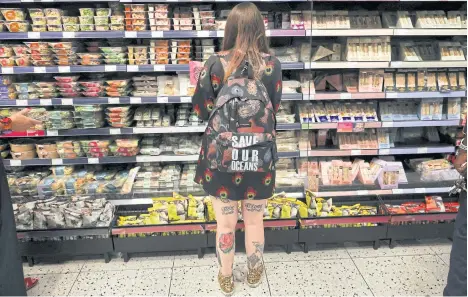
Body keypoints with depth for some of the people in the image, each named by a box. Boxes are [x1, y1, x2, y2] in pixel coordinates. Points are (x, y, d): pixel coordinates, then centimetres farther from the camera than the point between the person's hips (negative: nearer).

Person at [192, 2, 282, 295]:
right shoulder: (272, 64, -6)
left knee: (225, 223, 16)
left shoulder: (216, 63, -9)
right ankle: (255, 272, 43)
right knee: (254, 220, 20)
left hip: (220, 156, -1)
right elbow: (274, 109, 3)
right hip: (259, 157, 1)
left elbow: (201, 109, -4)